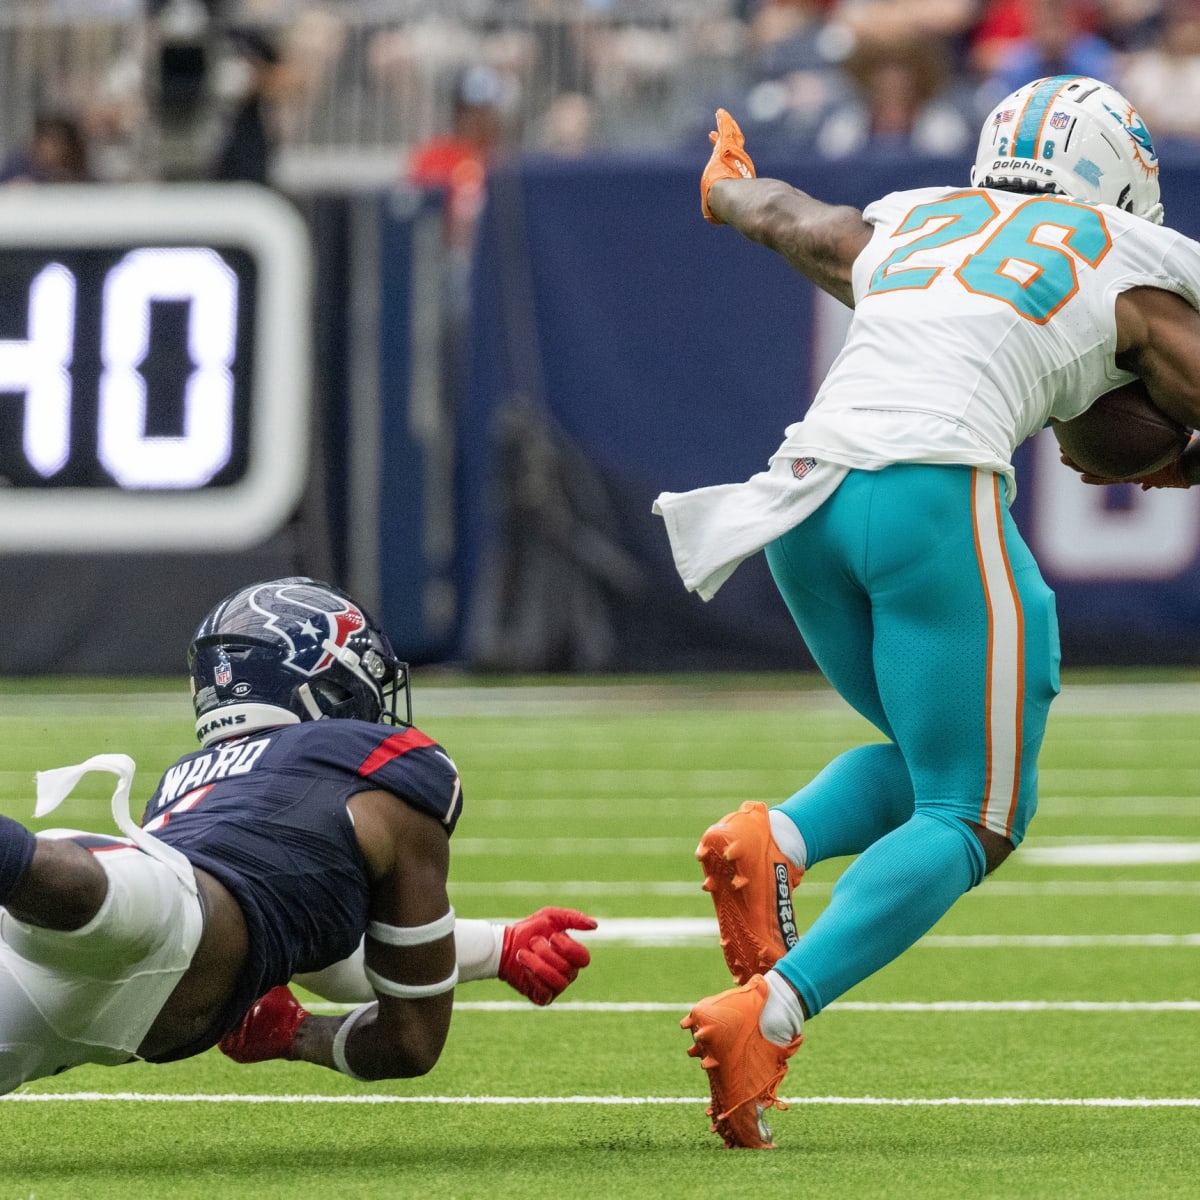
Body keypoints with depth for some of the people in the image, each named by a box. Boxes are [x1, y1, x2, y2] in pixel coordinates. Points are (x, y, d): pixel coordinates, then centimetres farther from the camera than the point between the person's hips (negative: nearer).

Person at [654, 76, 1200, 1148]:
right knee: (971, 819, 1)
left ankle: (772, 842, -6)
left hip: (808, 495, 6)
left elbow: (780, 211, 47)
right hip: (937, 492, -6)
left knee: (933, 763, 24)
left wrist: (726, 188, 69)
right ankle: (765, 1016, -19)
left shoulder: (903, 227, 27)